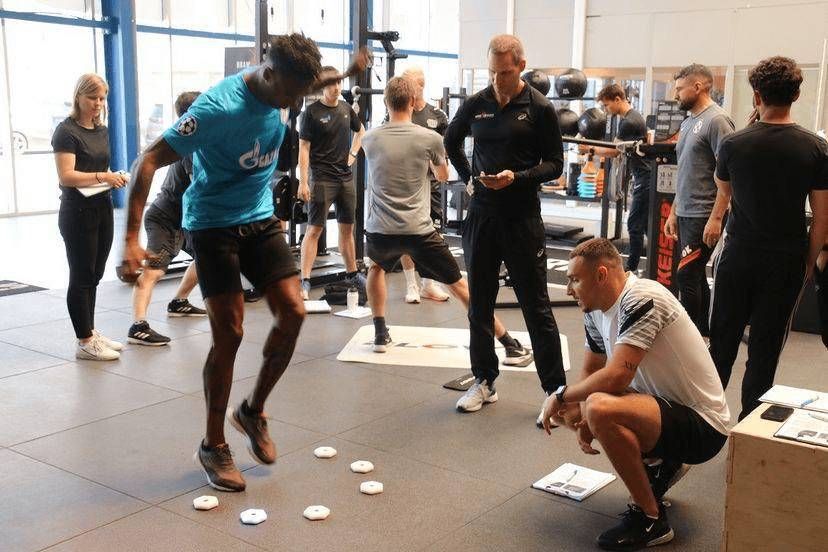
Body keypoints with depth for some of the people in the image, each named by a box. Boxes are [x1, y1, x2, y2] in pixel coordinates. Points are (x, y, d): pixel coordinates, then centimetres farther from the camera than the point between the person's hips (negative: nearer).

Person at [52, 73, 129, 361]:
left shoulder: (102, 131, 13)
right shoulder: (67, 131, -9)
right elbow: (66, 176, -18)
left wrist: (116, 177, 4)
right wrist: (103, 177, -27)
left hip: (103, 208, 7)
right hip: (78, 211, -7)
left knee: (94, 275, 13)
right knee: (81, 277, -2)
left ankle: (91, 332, 23)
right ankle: (84, 343, 4)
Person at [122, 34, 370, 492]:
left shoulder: (281, 88, -4)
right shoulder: (217, 108, -26)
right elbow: (149, 161, -24)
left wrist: (346, 75, 17)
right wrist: (132, 238, -30)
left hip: (260, 218, 6)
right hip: (213, 225, -6)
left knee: (293, 312, -7)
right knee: (229, 334, -7)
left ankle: (253, 411, 15)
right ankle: (213, 446, 11)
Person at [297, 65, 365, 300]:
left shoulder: (346, 109, 9)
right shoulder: (312, 111, -8)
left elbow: (361, 131, 28)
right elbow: (304, 148, -10)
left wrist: (353, 154, 13)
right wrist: (303, 182, -16)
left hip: (345, 177, 6)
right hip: (321, 178, -6)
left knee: (347, 228, 14)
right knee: (315, 228, -6)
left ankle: (352, 274, 27)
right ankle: (305, 281, -5)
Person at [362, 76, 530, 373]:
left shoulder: (370, 139, 3)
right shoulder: (430, 138, -3)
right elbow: (443, 175, 16)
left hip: (380, 231, 2)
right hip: (419, 231, -2)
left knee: (376, 267, 35)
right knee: (459, 284, 6)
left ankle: (380, 333, 31)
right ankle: (510, 345, 7)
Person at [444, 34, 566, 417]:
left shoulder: (539, 108, -5)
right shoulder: (475, 105, 5)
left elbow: (554, 163, -3)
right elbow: (451, 141, 22)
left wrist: (517, 177, -18)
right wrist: (468, 175, 9)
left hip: (522, 218, -4)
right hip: (481, 214, 4)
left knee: (536, 306, 0)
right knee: (479, 303, 10)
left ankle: (556, 389, 8)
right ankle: (484, 381, 24)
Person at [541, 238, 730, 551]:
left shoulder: (641, 300, -23)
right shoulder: (596, 312, 4)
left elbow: (617, 376, -31)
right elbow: (590, 374, 12)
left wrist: (561, 395, -16)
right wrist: (578, 419, -8)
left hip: (702, 424, -9)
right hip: (666, 407, 10)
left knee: (600, 409, -32)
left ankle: (651, 519, -14)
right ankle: (661, 464, 20)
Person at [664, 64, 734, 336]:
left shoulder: (716, 120, -12)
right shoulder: (688, 122, 16)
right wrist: (674, 212, 20)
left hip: (703, 216, -9)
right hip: (685, 214, 9)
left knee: (686, 275, -9)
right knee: (696, 277, 12)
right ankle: (706, 335, 20)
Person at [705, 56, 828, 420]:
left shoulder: (734, 144, -5)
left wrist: (716, 218, 36)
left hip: (739, 255, 1)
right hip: (786, 260, 0)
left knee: (723, 339, 13)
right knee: (765, 348, 7)